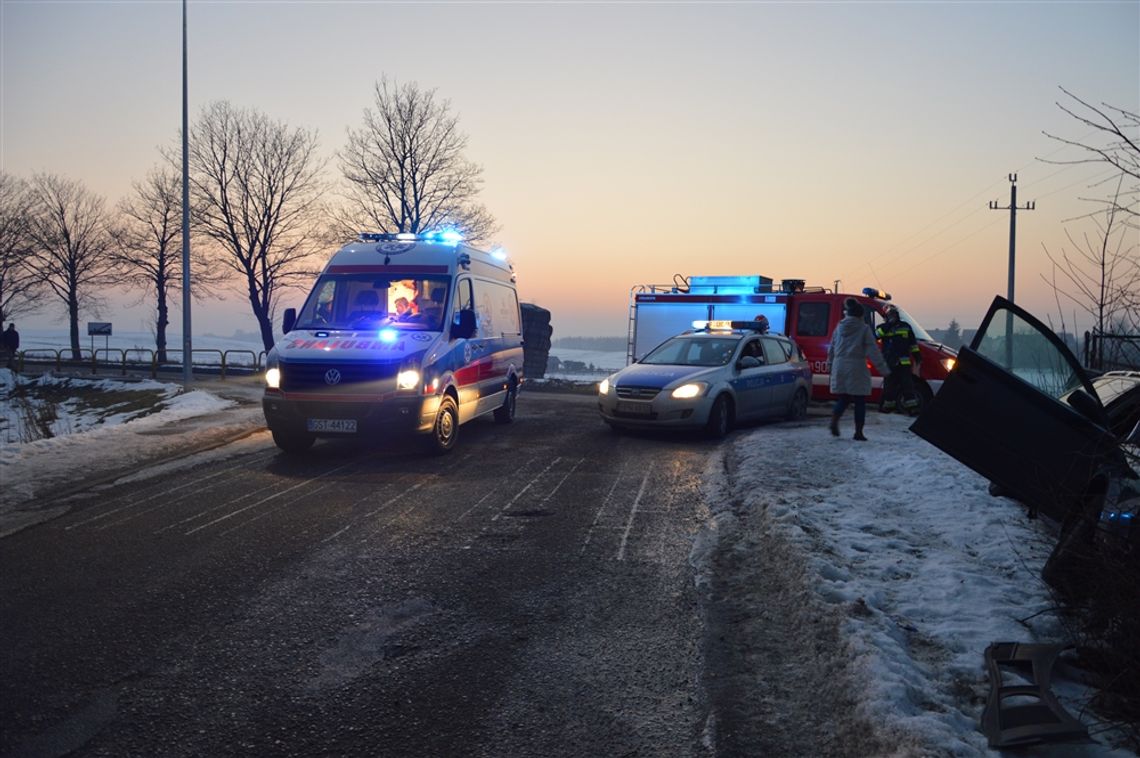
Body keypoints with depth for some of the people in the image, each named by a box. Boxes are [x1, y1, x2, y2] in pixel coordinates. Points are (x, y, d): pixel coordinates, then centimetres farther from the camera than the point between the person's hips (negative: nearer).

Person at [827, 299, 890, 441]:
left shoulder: (840, 327, 10)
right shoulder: (864, 328, -5)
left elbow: (831, 347, 16)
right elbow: (872, 350, -9)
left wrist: (830, 363, 29)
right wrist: (882, 367, -6)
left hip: (839, 366, 5)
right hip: (856, 367, -5)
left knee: (843, 398, 14)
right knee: (860, 401, 3)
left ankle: (834, 421, -8)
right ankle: (858, 432, 3)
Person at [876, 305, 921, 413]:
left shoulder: (905, 326, 14)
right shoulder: (883, 327, 9)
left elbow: (913, 343, 17)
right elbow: (876, 335, -14)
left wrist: (917, 355, 11)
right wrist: (888, 325, -15)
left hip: (904, 362, 0)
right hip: (889, 362, 0)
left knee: (907, 383, -5)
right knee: (889, 385, 5)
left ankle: (912, 405, -6)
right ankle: (888, 404, 13)